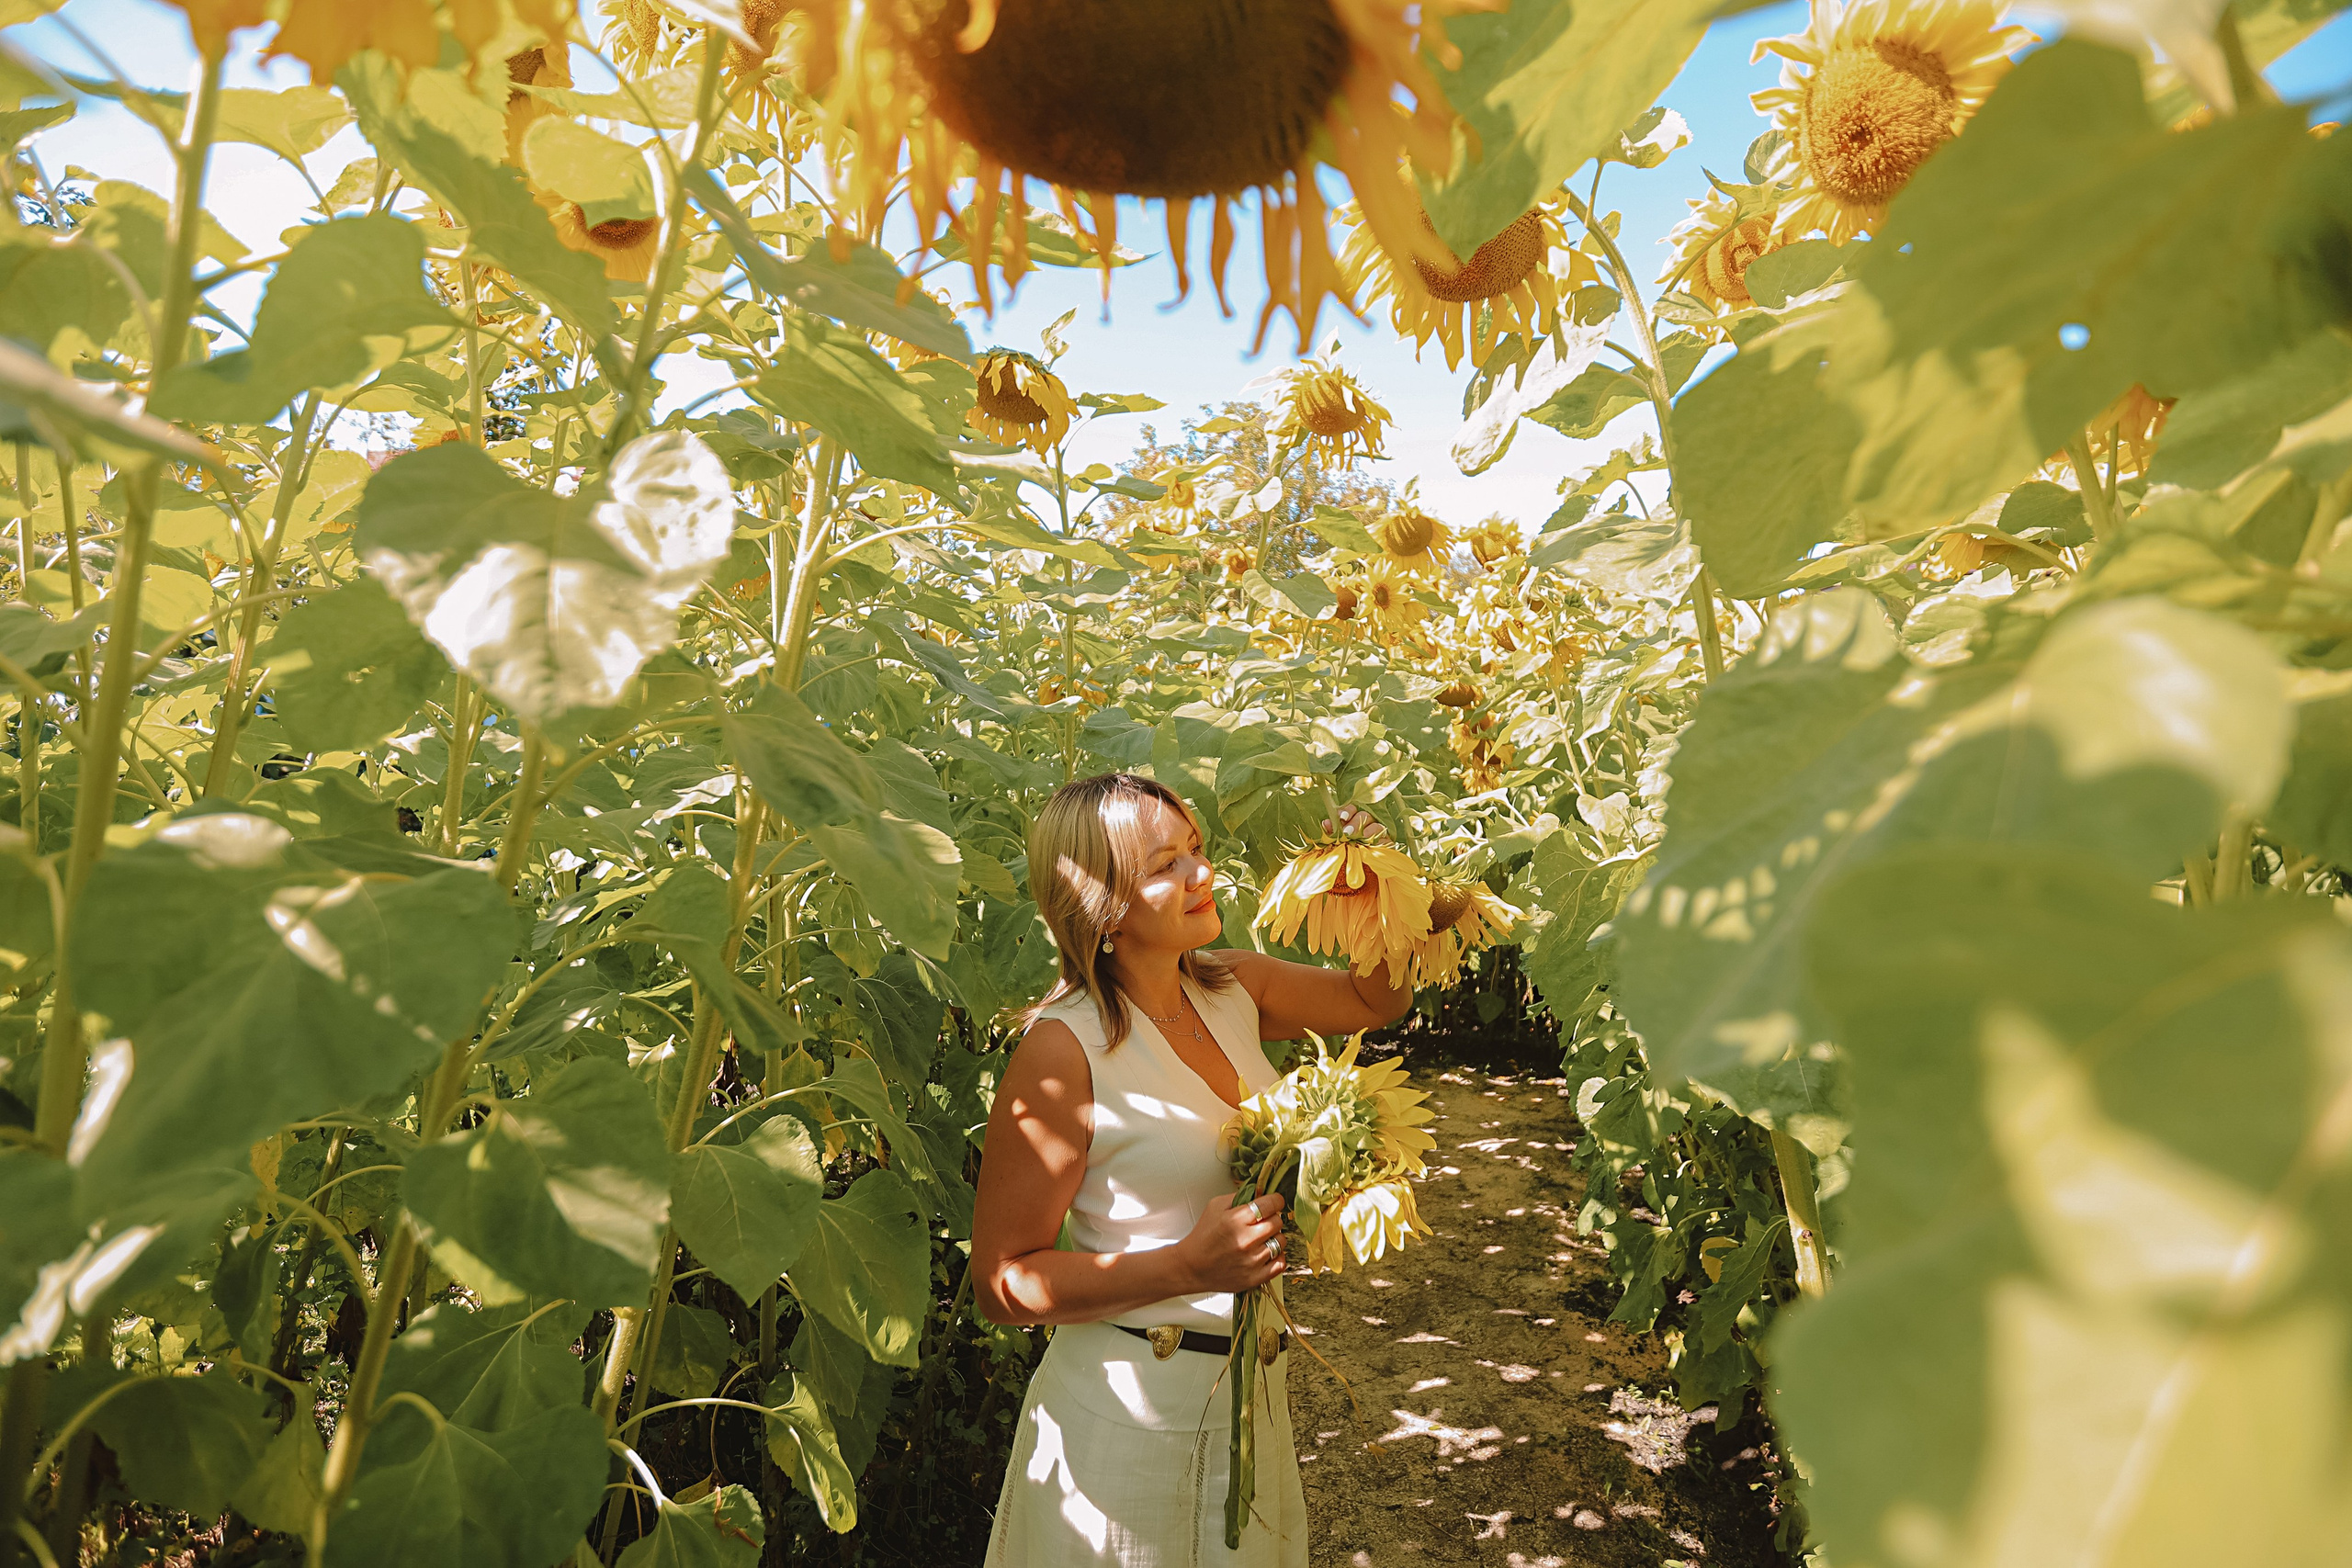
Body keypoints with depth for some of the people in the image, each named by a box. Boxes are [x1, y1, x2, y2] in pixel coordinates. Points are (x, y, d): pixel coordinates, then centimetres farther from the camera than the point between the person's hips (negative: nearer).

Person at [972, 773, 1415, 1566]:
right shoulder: (1064, 1052, -23)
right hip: (1130, 1412, -7)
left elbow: (1381, 1000, 13)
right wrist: (1189, 1268, -27)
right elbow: (1001, 1281, -18)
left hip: (1249, 1392, 7)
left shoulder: (1234, 988, -3)